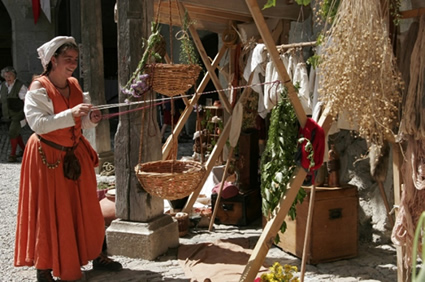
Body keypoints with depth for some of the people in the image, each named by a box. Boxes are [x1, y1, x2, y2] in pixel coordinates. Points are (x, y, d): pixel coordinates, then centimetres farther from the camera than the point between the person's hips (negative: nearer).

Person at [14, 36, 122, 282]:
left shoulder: (75, 86, 6)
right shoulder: (38, 88, -13)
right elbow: (38, 123, -26)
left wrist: (91, 119, -12)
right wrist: (71, 114, -33)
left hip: (75, 153, 6)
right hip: (48, 156, -6)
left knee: (86, 207, 12)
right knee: (50, 212, 0)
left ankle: (97, 255, 26)